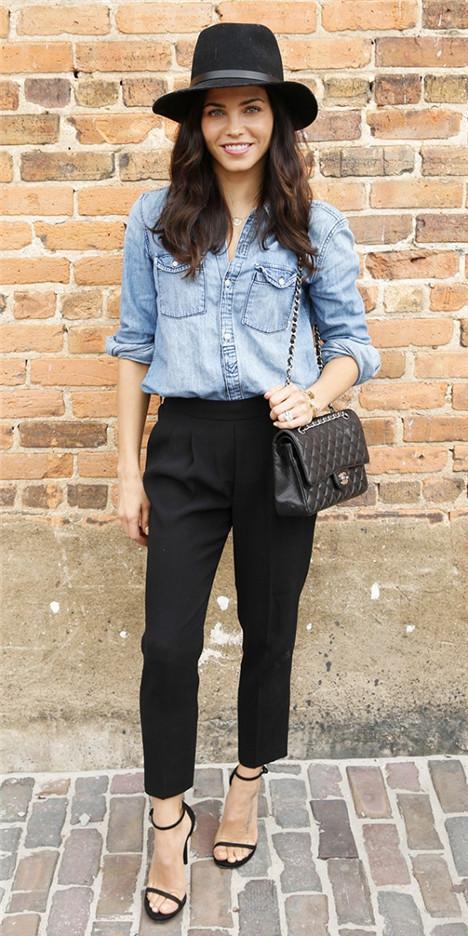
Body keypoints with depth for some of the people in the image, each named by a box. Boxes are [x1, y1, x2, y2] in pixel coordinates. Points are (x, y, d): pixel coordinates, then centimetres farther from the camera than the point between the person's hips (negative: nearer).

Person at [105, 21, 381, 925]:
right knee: (168, 643, -1)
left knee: (269, 630, 12)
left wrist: (316, 395, -15)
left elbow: (354, 342, 7)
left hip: (277, 444, 0)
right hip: (185, 446, 0)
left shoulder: (315, 226, 2)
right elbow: (134, 346, 5)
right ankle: (168, 816, 23)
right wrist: (128, 470, 2)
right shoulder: (155, 219, 3)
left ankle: (248, 785, 38)